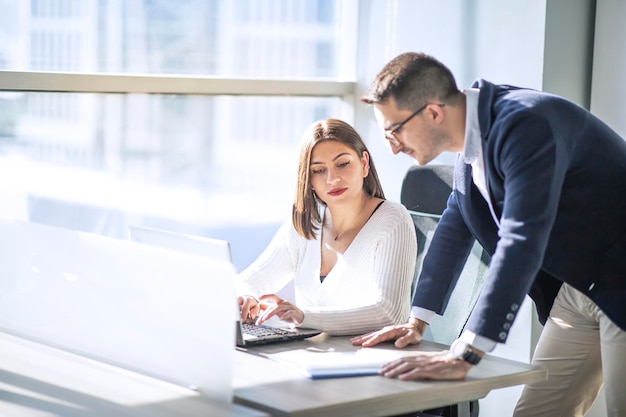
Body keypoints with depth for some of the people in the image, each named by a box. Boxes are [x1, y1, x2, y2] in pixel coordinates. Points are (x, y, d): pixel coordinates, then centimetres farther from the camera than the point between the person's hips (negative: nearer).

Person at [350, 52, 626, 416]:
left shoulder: (526, 124, -27)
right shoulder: (476, 136, 2)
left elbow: (521, 241, -34)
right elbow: (453, 232, 13)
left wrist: (465, 356, -35)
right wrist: (417, 323, 10)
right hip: (575, 289, 9)